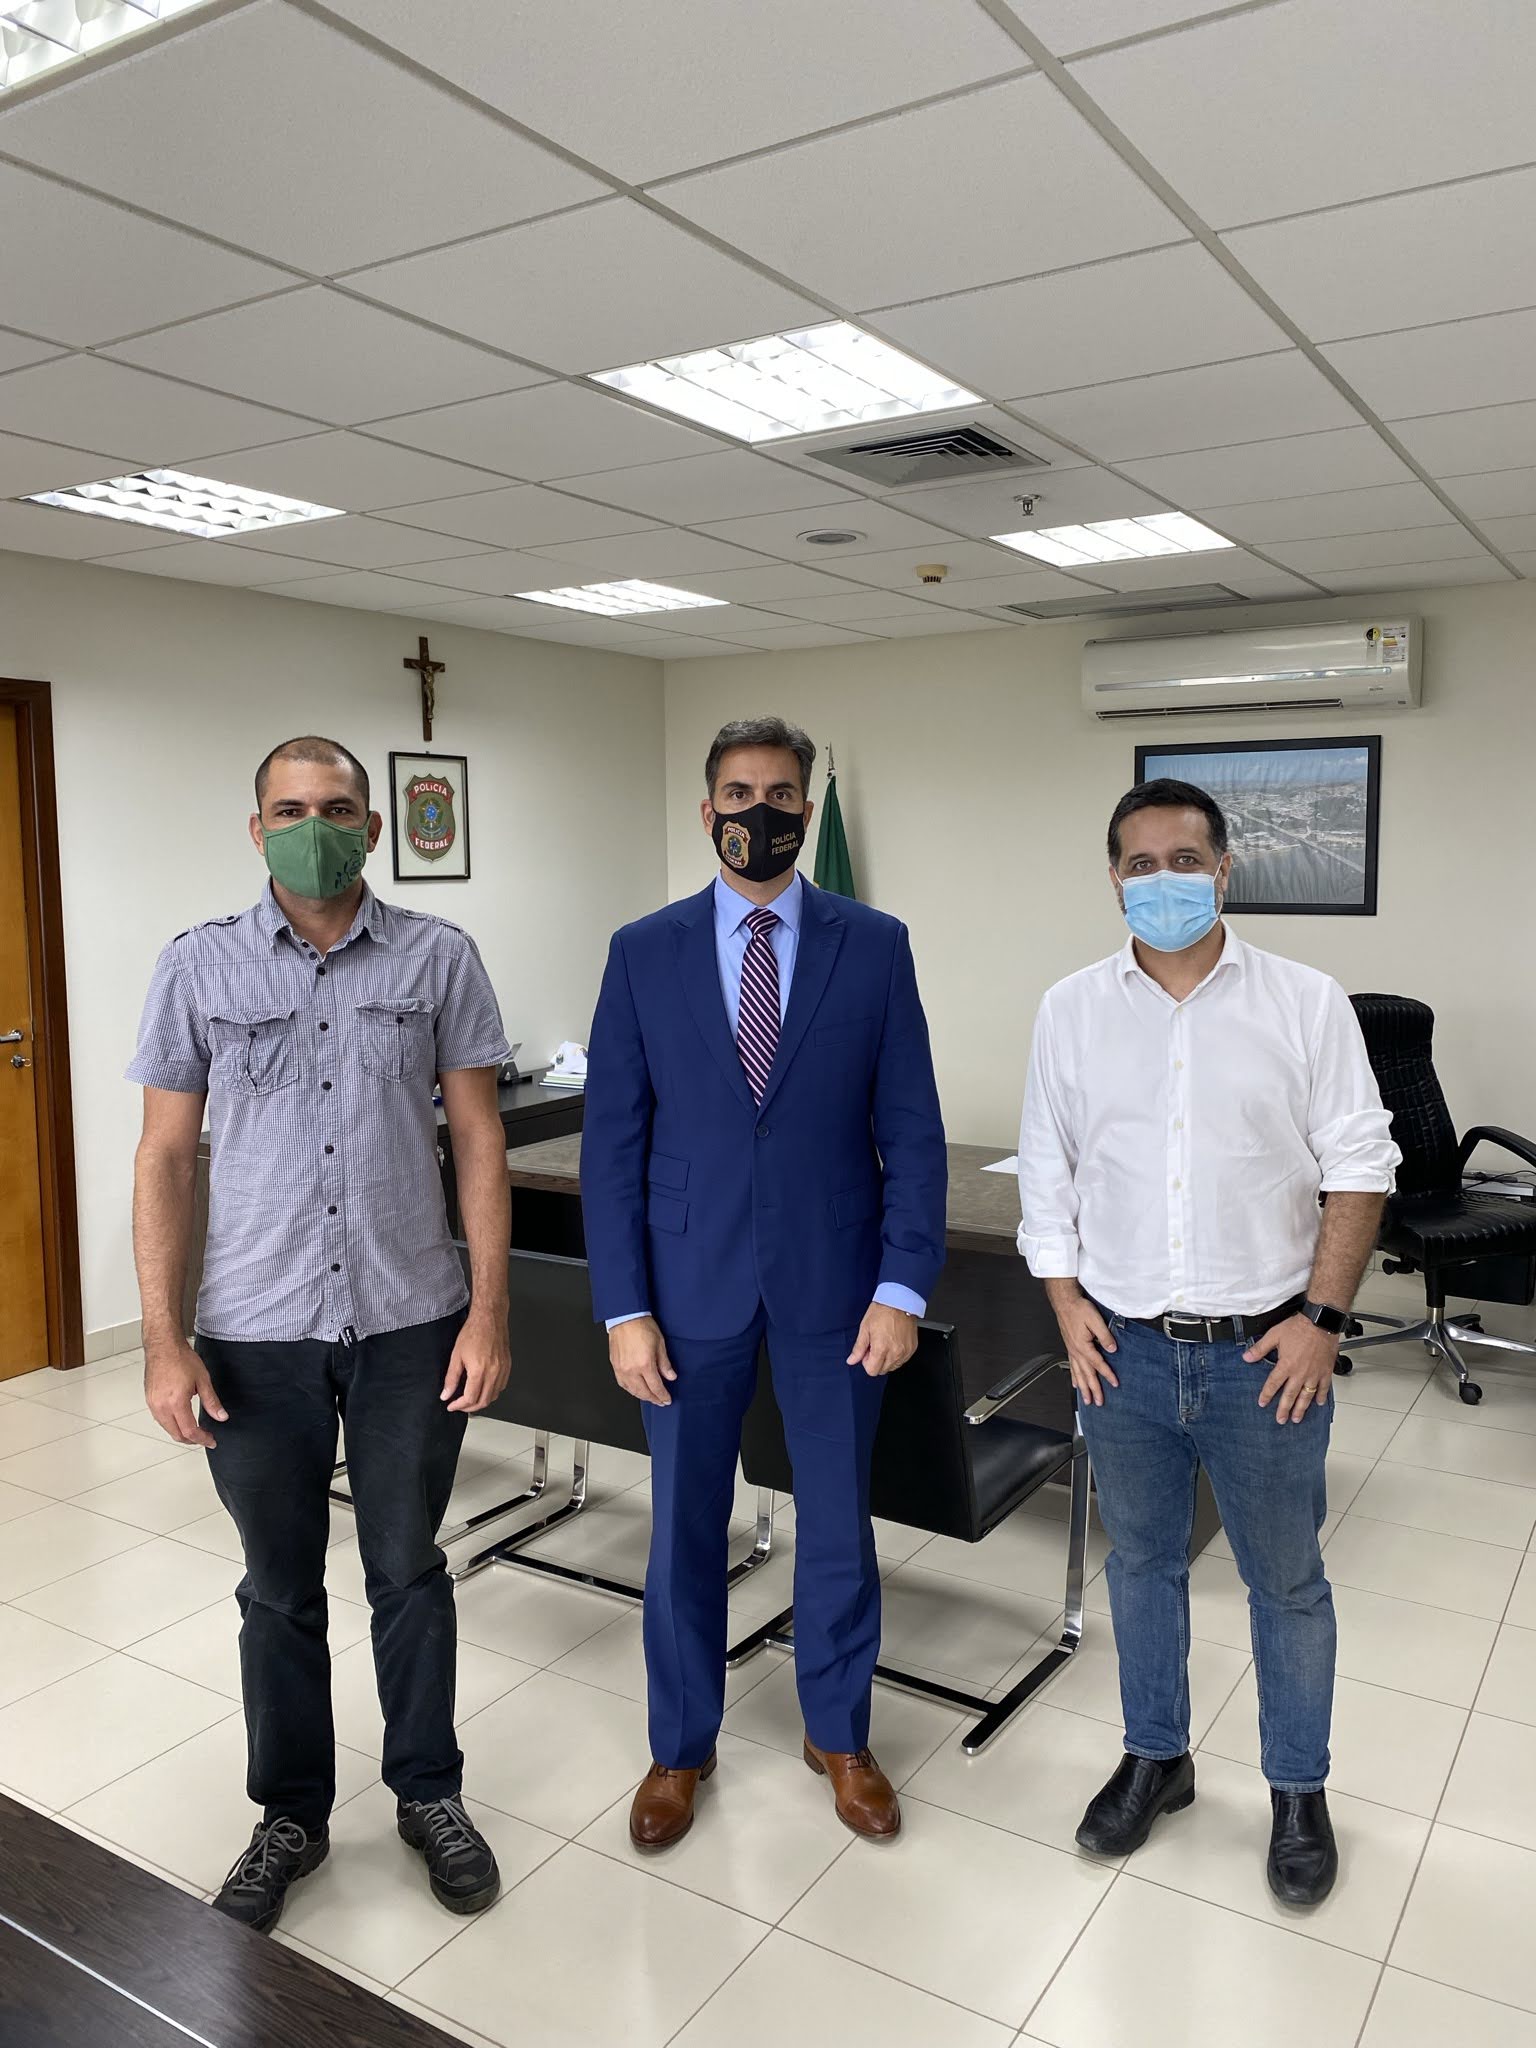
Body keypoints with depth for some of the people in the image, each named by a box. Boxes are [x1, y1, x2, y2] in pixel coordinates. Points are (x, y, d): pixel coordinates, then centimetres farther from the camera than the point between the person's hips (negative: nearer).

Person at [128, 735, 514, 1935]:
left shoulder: (438, 958, -3)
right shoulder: (201, 967, -1)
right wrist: (165, 1341, -5)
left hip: (412, 1324, 0)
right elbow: (165, 1157, 0)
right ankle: (292, 1815, 36)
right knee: (281, 1589, 16)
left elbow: (479, 1136, -2)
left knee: (409, 1571, 14)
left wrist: (489, 1307, -7)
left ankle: (429, 1793, 36)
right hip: (257, 1331, 1)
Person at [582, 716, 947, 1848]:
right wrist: (624, 1307, -6)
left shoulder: (874, 944, -1)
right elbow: (614, 1140, -1)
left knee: (839, 1521, 14)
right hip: (691, 1285, 1)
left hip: (833, 1283, 0)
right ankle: (682, 1745, 36)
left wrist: (903, 1287, -8)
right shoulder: (644, 951, 0)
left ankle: (840, 1734, 38)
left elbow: (911, 1128, -2)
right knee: (684, 1524, 13)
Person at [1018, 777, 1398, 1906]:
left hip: (1264, 1349, -2)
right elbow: (1046, 1169, 6)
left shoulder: (1307, 1003, -6)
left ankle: (1300, 1791, 35)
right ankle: (1156, 1757, 39)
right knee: (1143, 1561, 18)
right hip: (1125, 1347, 2)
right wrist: (1067, 1302, -1)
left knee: (1287, 1580, 14)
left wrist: (1322, 1317, -9)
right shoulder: (1073, 1010, 0)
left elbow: (1358, 1169, -4)